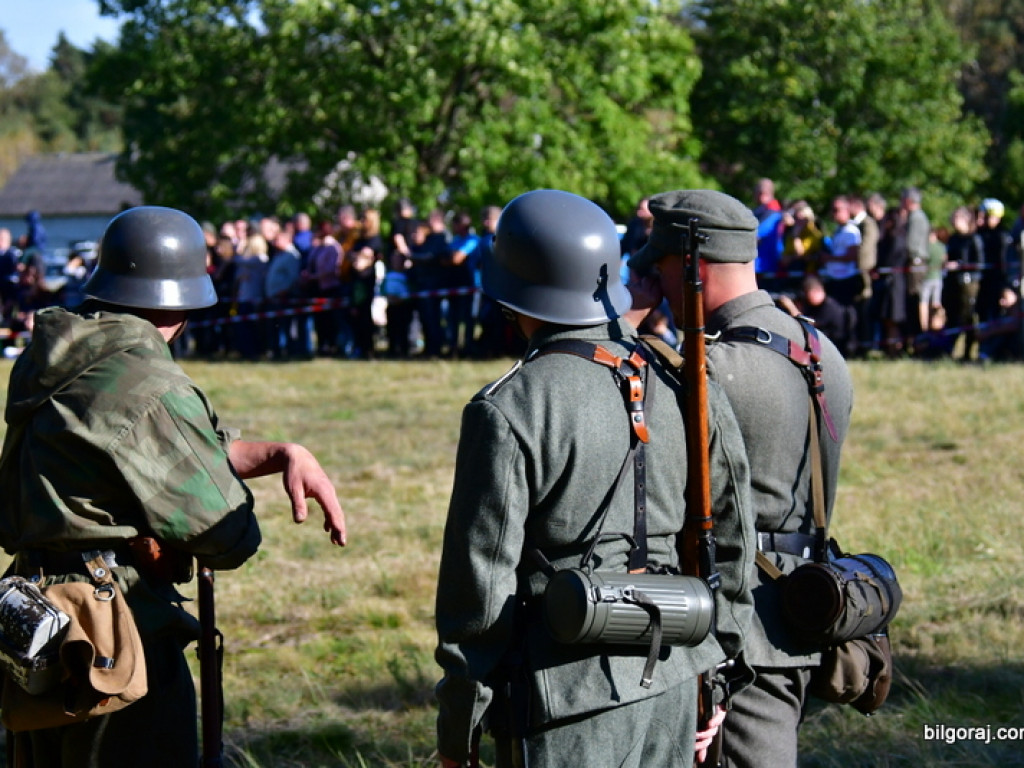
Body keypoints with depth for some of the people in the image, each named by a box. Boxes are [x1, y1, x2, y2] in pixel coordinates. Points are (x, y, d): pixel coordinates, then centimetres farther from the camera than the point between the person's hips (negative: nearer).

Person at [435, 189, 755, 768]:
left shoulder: (507, 412, -13)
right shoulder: (685, 390, 4)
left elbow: (482, 580, -12)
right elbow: (732, 545, 11)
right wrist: (712, 678, 21)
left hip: (565, 689, -6)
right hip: (672, 677, 6)